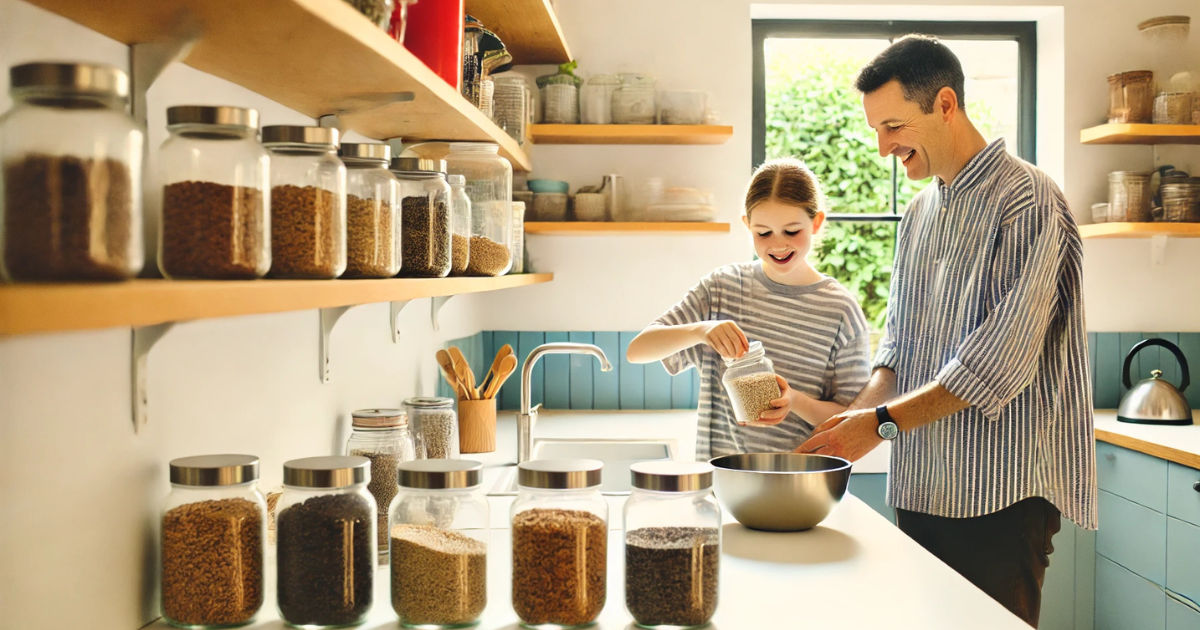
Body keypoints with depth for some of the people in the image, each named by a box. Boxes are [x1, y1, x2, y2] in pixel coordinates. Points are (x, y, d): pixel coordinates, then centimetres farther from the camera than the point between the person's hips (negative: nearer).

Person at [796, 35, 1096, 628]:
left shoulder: (1027, 201, -11)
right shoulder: (919, 212, 15)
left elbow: (1002, 360, -19)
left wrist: (883, 423, -18)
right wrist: (857, 411, -2)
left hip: (999, 490, -7)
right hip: (920, 485, 7)